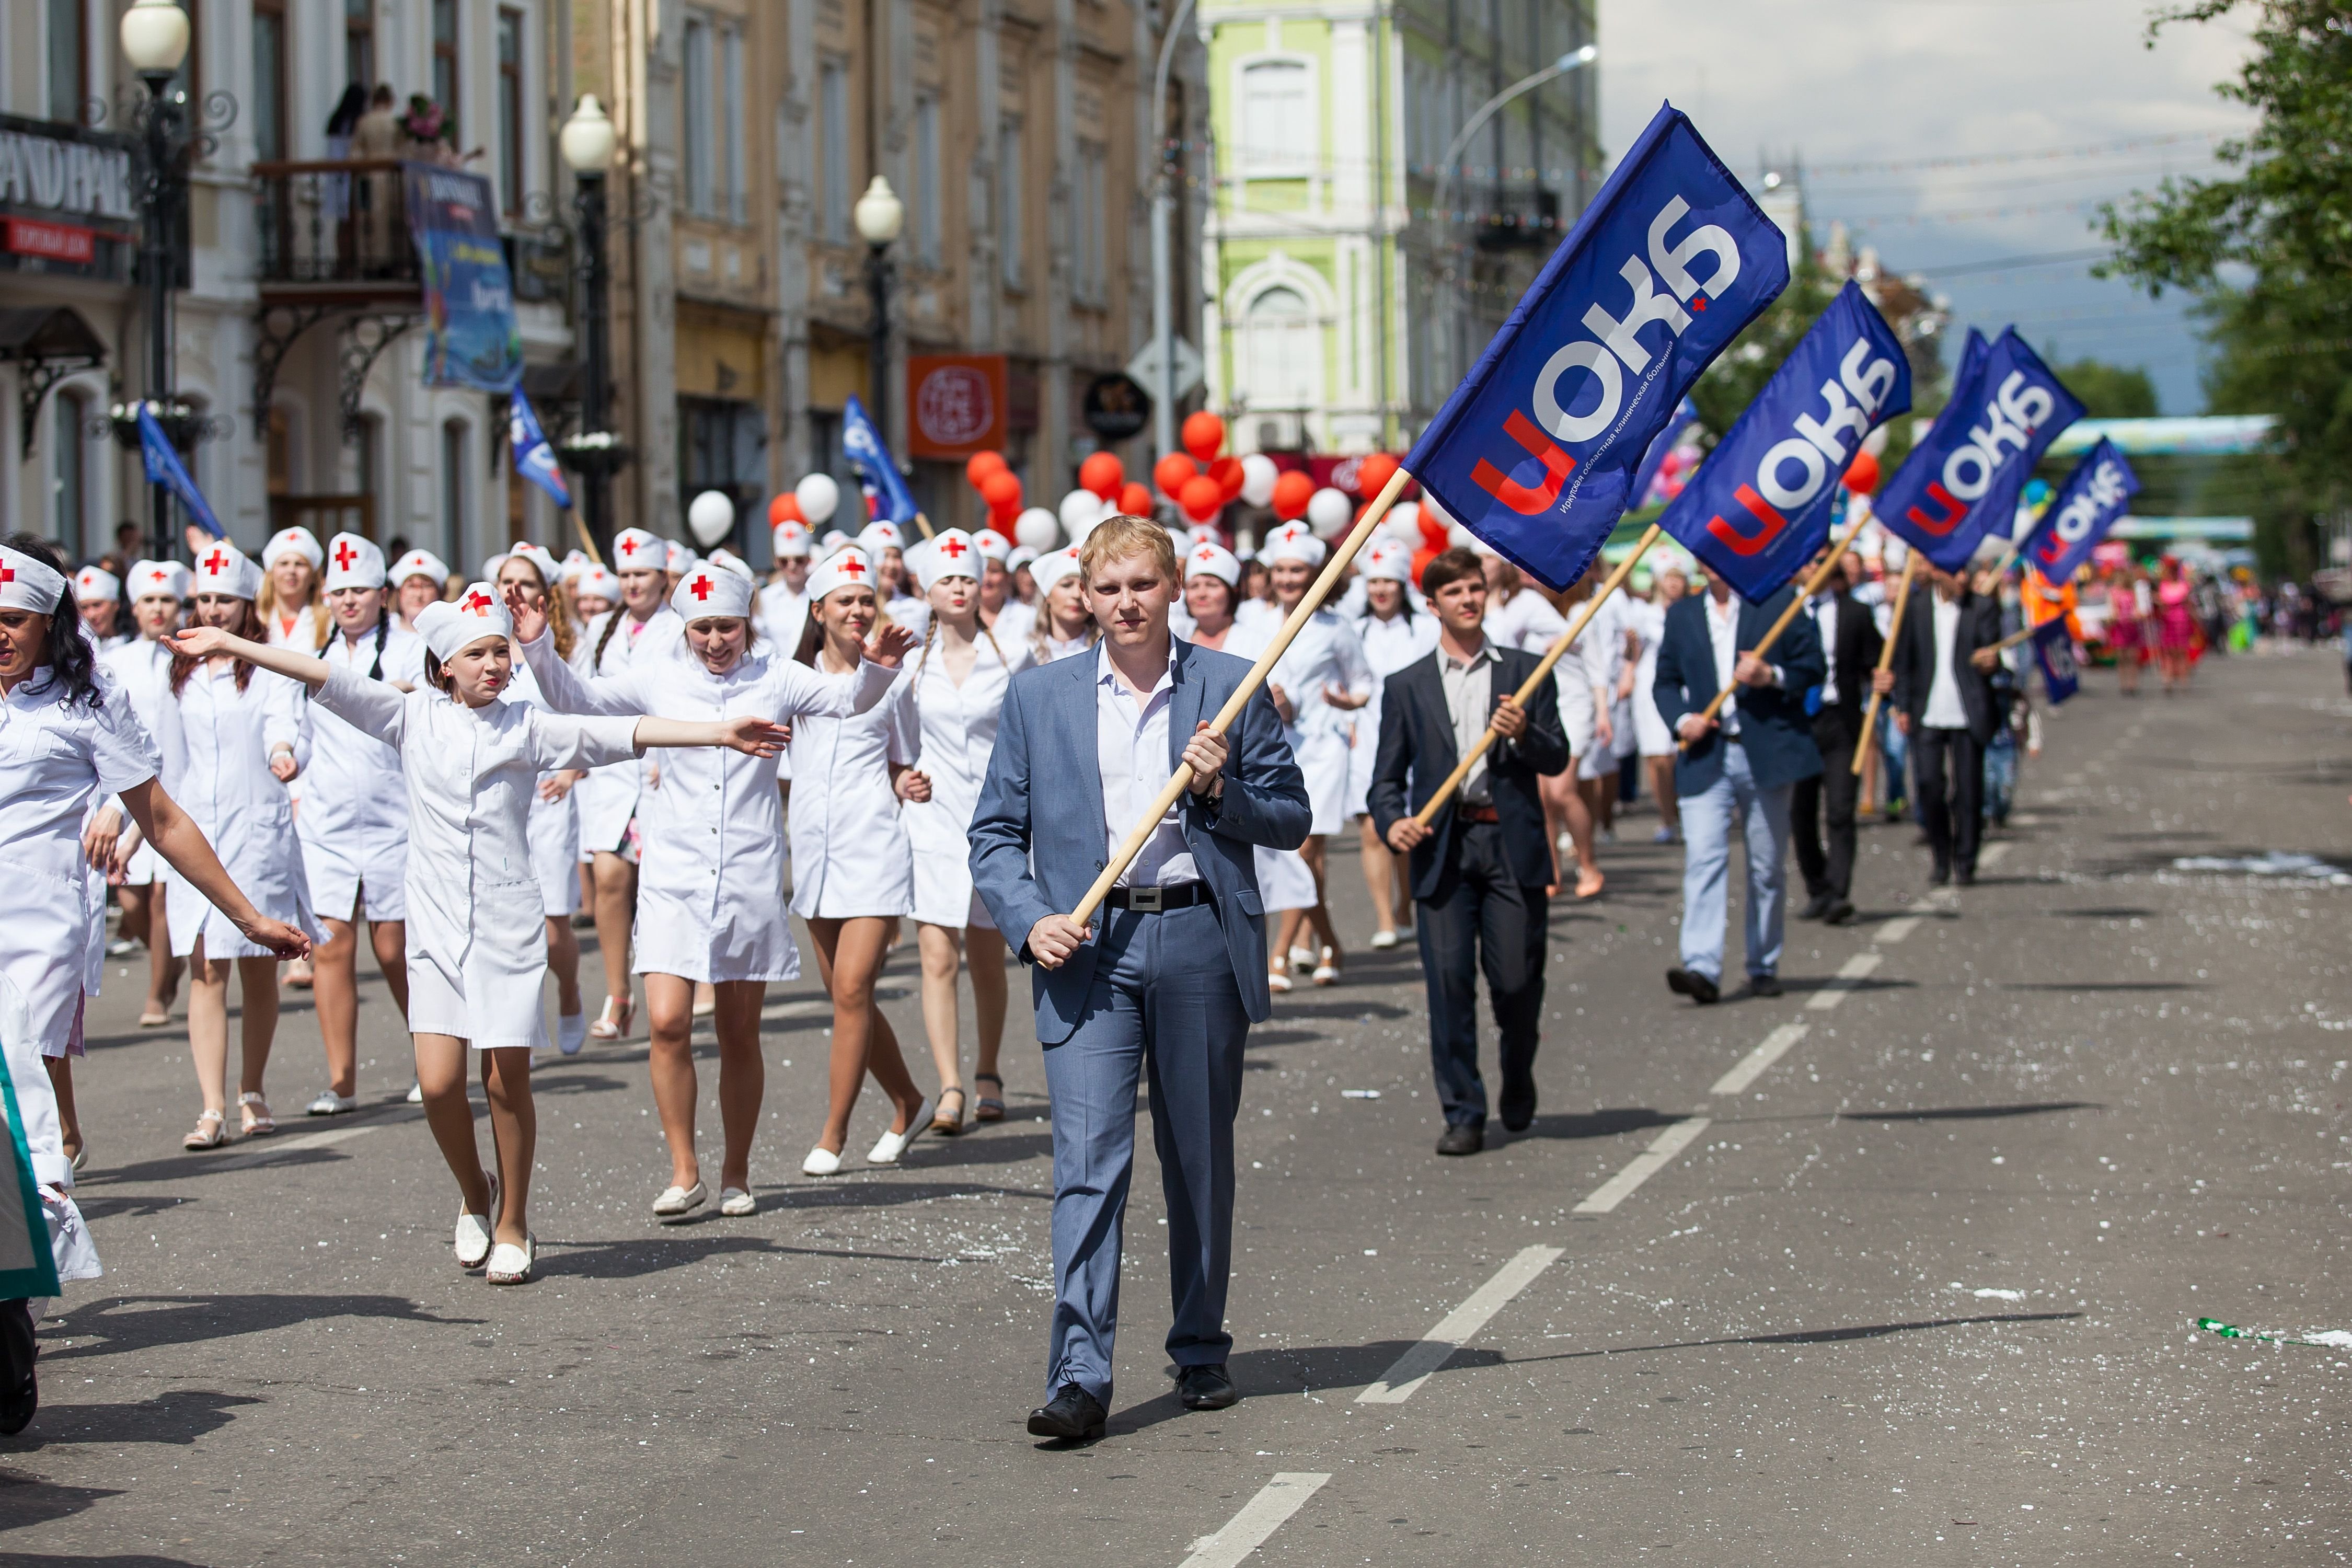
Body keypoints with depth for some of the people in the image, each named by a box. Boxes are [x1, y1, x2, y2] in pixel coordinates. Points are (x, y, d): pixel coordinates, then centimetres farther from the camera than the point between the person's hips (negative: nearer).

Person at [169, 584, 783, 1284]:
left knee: (508, 1078, -2)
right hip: (436, 925, 1)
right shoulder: (413, 716, 7)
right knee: (439, 1083, -8)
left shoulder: (529, 728, 4)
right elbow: (328, 681, 3)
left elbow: (619, 733, -3)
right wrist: (233, 645, -2)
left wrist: (716, 733, -12)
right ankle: (475, 1197, 19)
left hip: (508, 925, -1)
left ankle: (513, 1225, 16)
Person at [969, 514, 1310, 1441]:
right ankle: (1079, 1377, -14)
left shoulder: (1233, 688, 5)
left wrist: (1222, 791, -11)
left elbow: (1293, 822, 8)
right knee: (1088, 1160, -10)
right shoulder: (1039, 697, 7)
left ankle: (1201, 1351, 25)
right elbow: (995, 834, 9)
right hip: (1088, 948, -1)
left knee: (1201, 1161, 10)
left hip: (1202, 942, 1)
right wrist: (1030, 918, -8)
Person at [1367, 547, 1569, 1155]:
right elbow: (1387, 777, 8)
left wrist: (1525, 734, -14)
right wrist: (1393, 822, -12)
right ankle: (1463, 1114, 2)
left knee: (1517, 980, 0)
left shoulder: (1526, 671, 10)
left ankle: (1518, 1084, 28)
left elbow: (1557, 761, 6)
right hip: (1441, 848, 0)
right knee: (1449, 981, -5)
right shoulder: (1407, 686, 10)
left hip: (1513, 845, 0)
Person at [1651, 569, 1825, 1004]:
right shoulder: (1681, 615, 13)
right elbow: (1666, 681, 14)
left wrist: (1773, 676, -16)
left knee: (1768, 867, 6)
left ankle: (1764, 967, 17)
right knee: (1703, 858, -15)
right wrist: (1681, 719, -6)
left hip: (1767, 755, -1)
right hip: (1707, 758, 1)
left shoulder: (1779, 603, 4)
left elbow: (1813, 666, 3)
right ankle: (1701, 968, -23)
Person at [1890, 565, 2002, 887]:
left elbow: (1991, 652, -3)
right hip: (1927, 715, 1)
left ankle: (1965, 863, 10)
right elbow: (1904, 661, 10)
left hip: (1967, 715, -1)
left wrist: (1990, 659, -28)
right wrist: (1903, 707, 4)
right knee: (1927, 787, -4)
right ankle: (1941, 859, 13)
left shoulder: (1983, 607, 3)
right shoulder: (1915, 608, 7)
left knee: (1967, 791, -1)